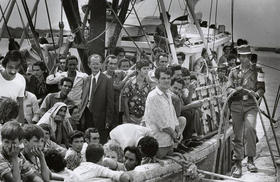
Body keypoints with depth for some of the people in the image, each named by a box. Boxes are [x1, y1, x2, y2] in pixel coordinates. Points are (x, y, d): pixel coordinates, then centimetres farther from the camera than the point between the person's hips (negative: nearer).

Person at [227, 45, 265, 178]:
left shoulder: (256, 71, 10)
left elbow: (262, 88, 5)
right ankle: (237, 164, 10)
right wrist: (235, 90, -17)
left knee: (250, 129, -23)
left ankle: (250, 160, -9)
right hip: (236, 105, 2)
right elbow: (228, 88, 6)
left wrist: (257, 93, -18)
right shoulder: (234, 72, 12)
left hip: (251, 105, -1)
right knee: (237, 135, 1)